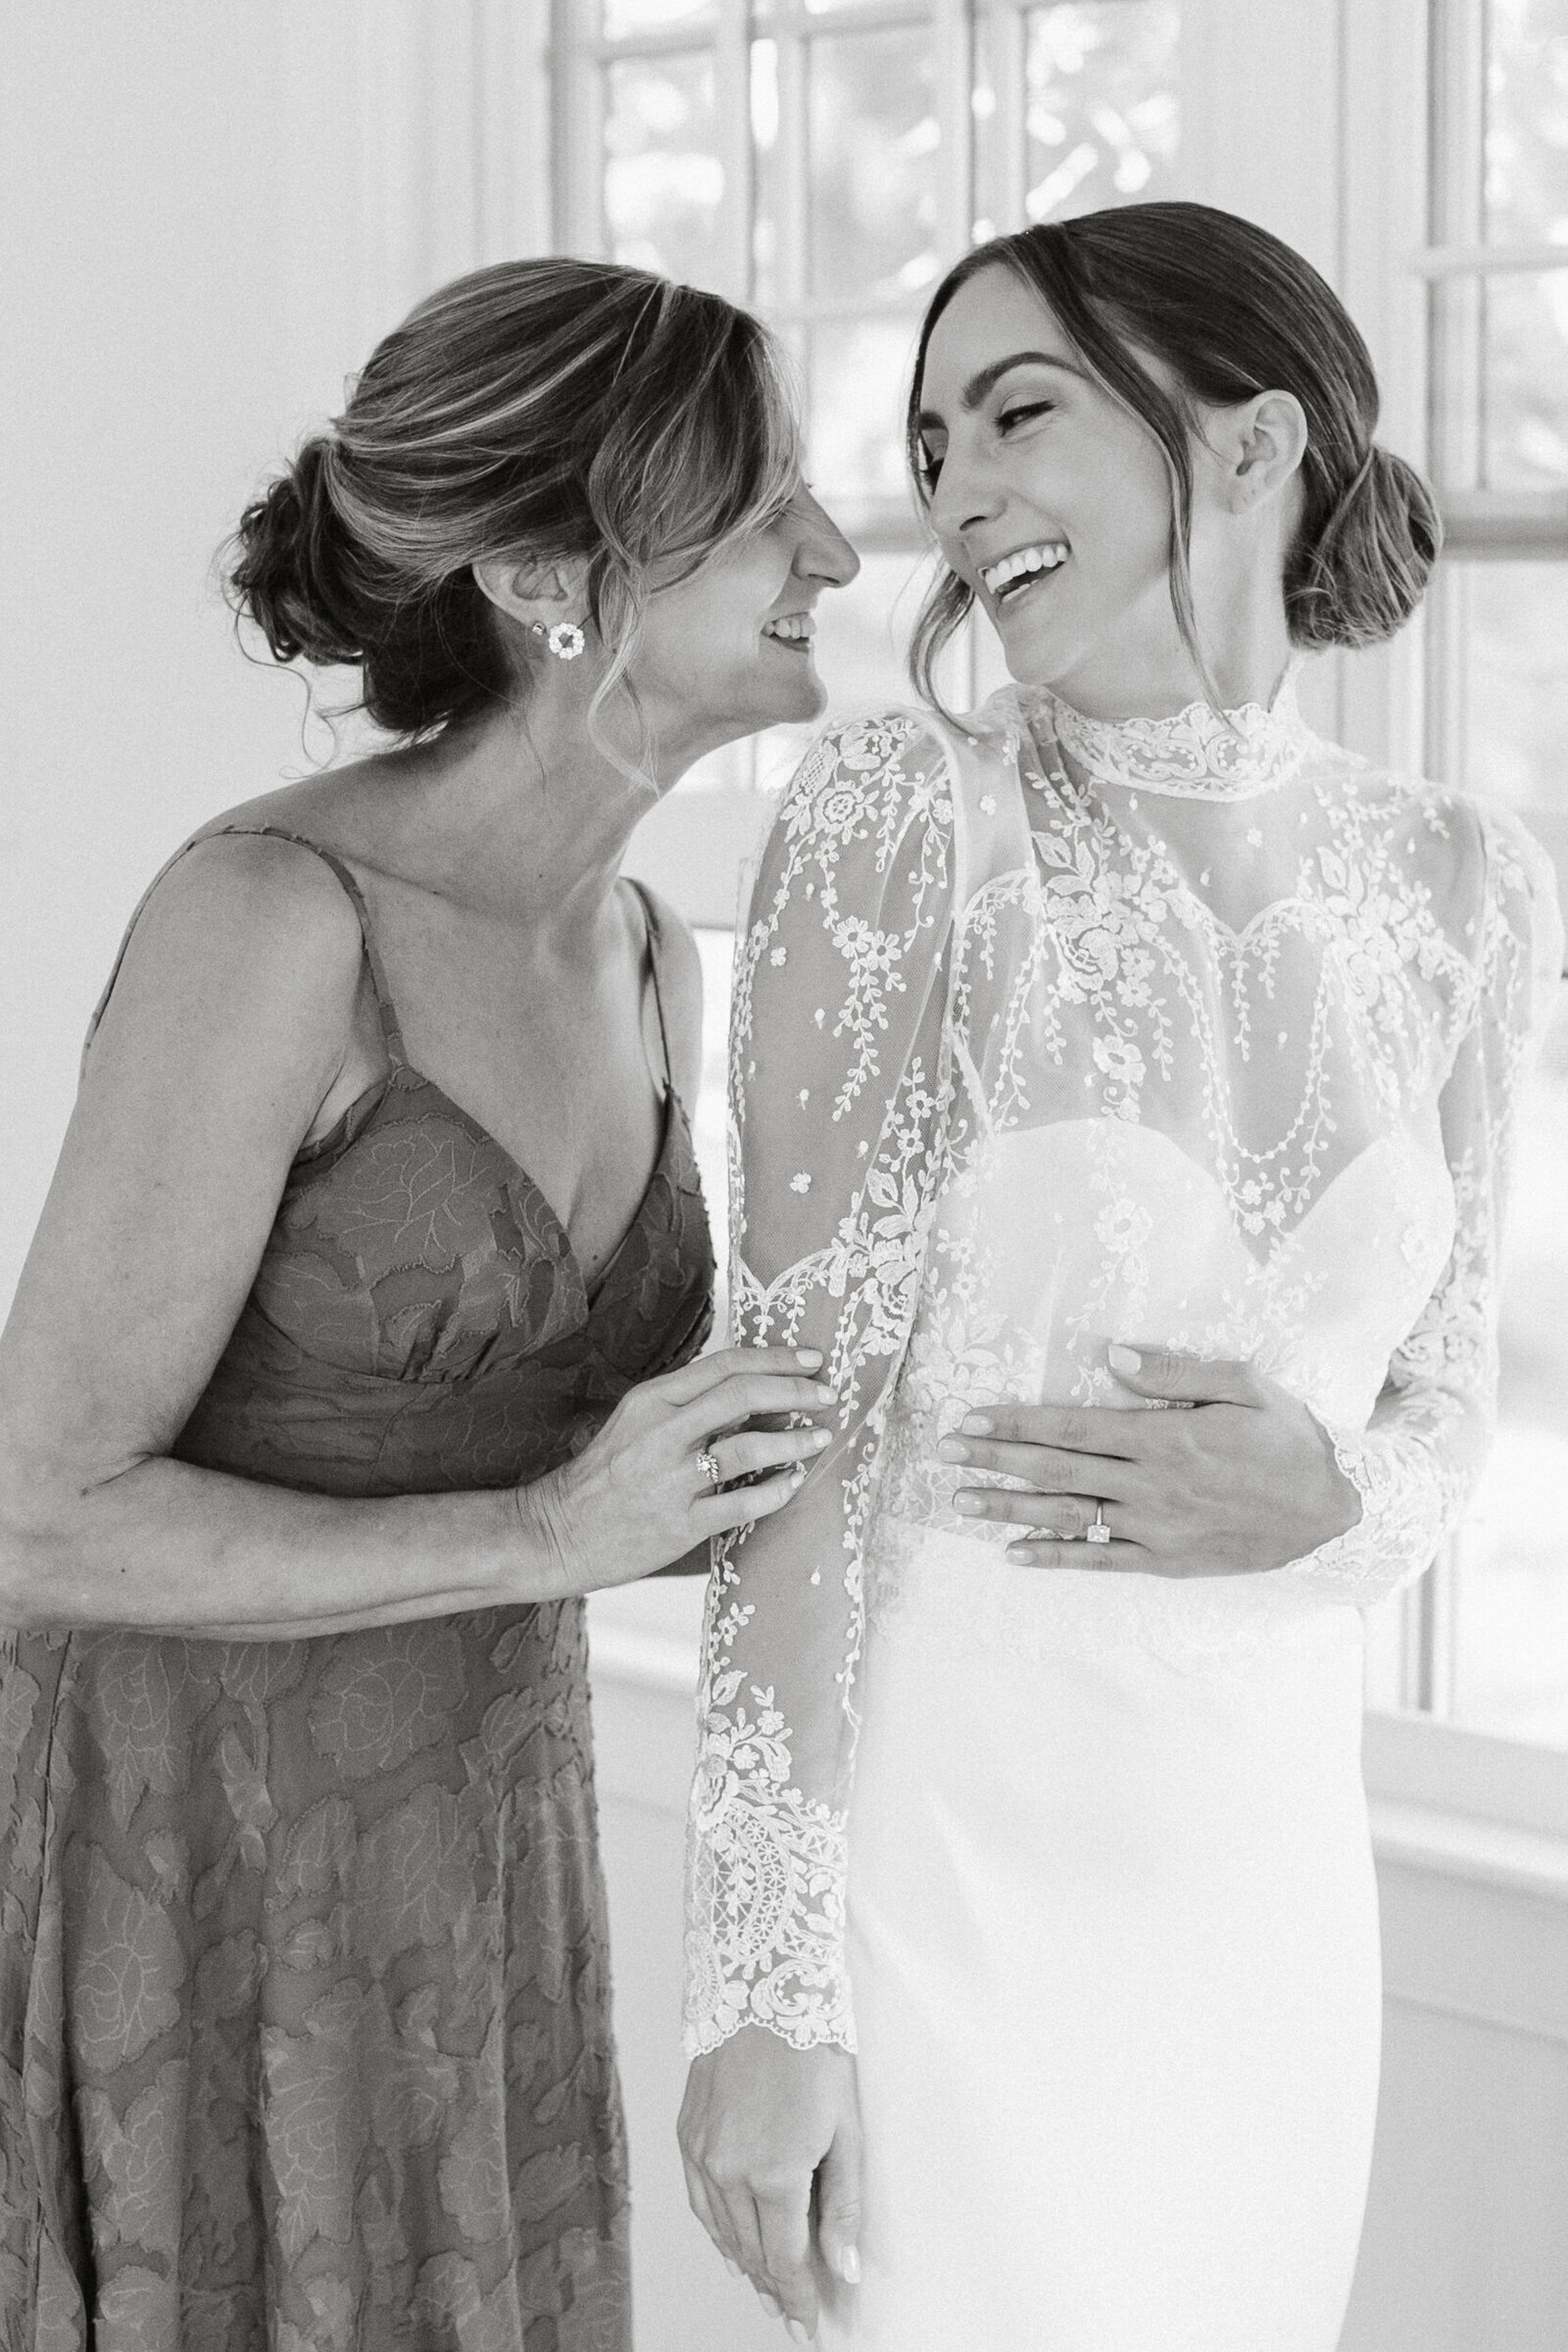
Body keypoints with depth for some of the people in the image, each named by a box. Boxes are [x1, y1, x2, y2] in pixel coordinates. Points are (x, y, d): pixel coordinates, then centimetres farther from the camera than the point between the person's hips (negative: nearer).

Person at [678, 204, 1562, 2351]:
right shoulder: (901, 814, -11)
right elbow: (804, 1411, -14)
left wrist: (1328, 1507, -14)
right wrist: (758, 1984, -16)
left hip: (1264, 1862, 4)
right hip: (930, 1837, -4)